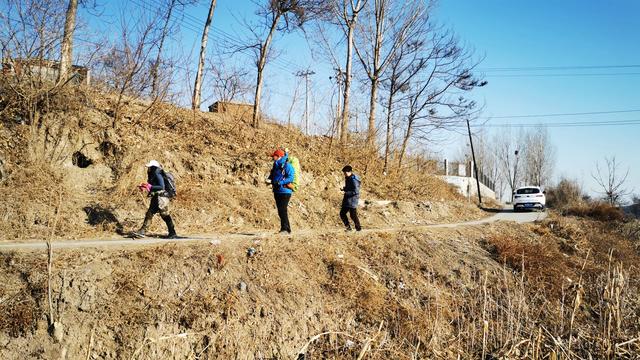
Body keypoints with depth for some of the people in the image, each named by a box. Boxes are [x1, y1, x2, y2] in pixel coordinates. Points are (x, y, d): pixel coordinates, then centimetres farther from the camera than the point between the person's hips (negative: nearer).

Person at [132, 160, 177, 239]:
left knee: (165, 215, -7)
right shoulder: (153, 175, 16)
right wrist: (145, 187, 8)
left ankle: (173, 233, 1)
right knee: (149, 214, 7)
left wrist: (150, 187, -24)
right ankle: (142, 231, 9)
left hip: (161, 198, -10)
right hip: (156, 198, 10)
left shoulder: (158, 175, -14)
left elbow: (162, 187, -23)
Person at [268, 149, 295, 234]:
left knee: (283, 210, -14)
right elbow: (272, 176, 24)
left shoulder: (287, 166, -10)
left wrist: (280, 182, -27)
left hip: (285, 191, -9)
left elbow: (290, 178, -18)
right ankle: (287, 228, 20)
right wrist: (269, 180, 2)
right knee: (280, 211, 11)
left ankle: (284, 229, -11)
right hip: (277, 191, 9)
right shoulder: (275, 166, 15)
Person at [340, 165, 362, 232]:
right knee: (342, 213, 9)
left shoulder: (354, 180, -19)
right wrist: (344, 189, 5)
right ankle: (348, 228, 18)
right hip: (347, 200, 10)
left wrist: (346, 192, -20)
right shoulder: (348, 178, 10)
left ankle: (358, 228, 13)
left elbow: (356, 191, -24)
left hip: (352, 200, -10)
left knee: (353, 215, -3)